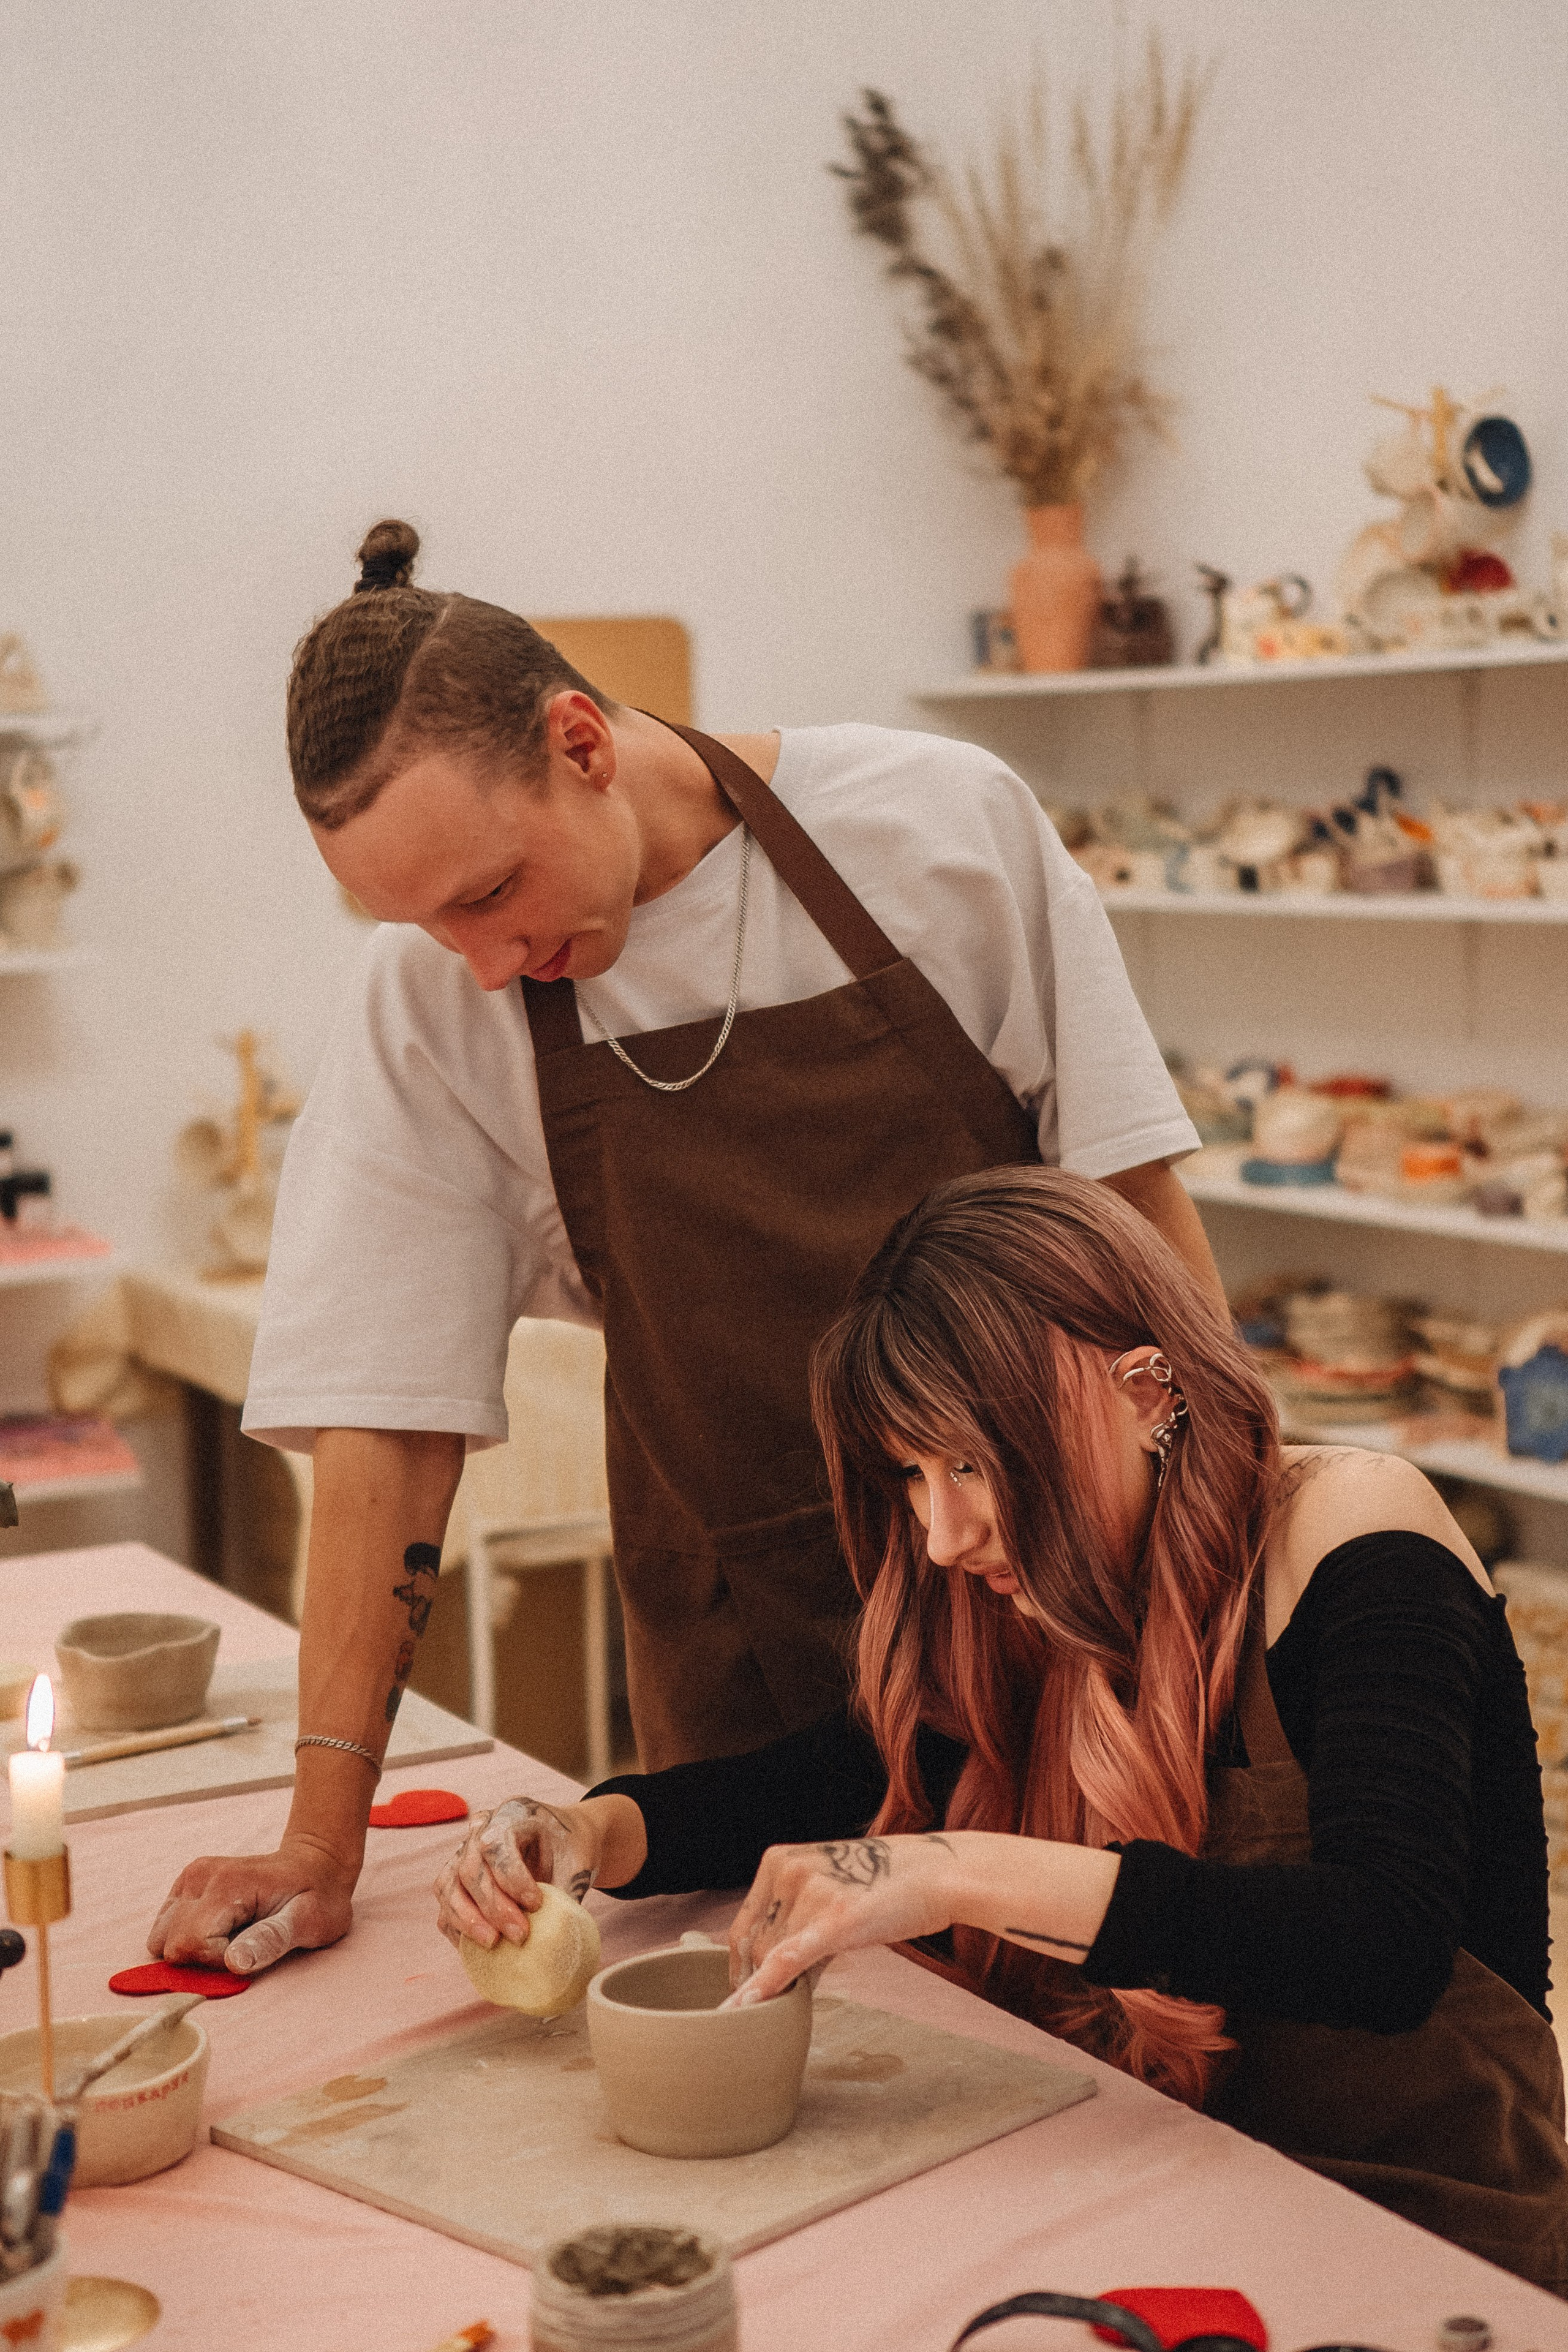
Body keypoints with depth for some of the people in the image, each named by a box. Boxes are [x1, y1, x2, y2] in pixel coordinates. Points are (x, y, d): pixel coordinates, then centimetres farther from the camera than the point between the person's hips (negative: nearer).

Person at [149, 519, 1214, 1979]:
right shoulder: (429, 1004, -8)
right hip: (739, 1652, 1)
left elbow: (1131, 1188, -2)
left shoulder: (941, 823, -11)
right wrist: (324, 1842, -7)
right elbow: (385, 1414, -6)